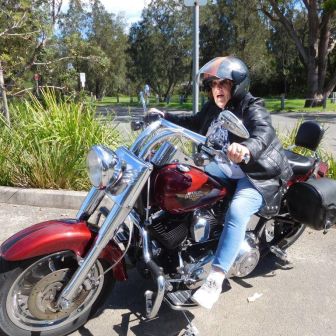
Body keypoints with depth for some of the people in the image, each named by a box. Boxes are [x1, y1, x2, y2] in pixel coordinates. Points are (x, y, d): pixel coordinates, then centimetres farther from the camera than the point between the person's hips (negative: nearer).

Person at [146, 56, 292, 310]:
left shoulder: (253, 109, -16)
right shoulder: (213, 108, 5)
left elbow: (265, 132, -37)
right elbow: (194, 123, 23)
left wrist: (247, 148, -61)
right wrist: (166, 117, 13)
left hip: (259, 175, -8)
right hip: (229, 167, 8)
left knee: (236, 212, -33)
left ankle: (215, 279, -27)